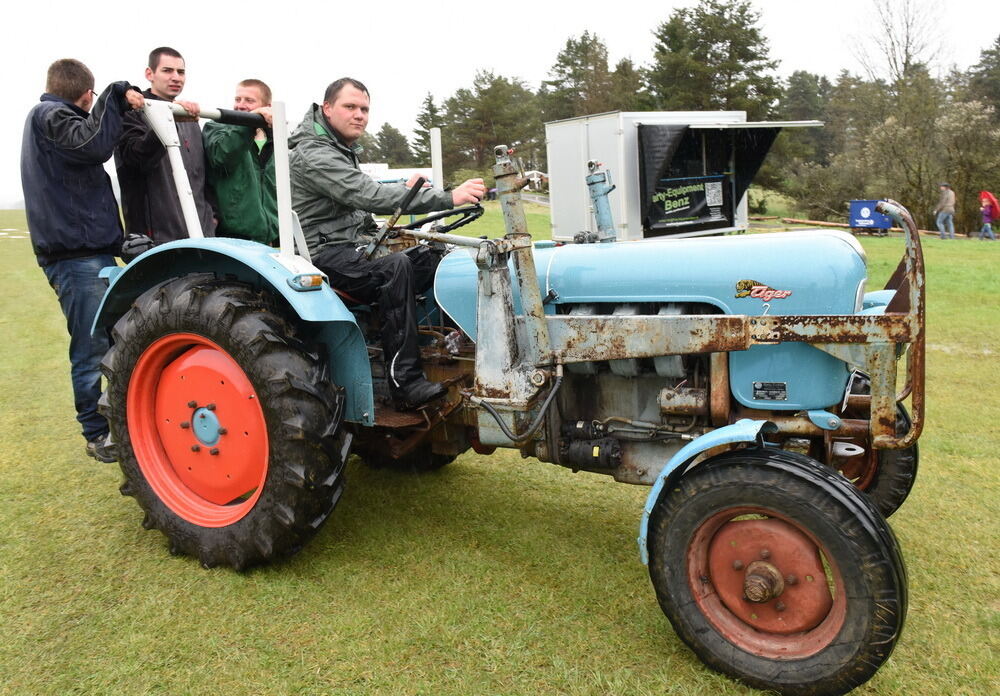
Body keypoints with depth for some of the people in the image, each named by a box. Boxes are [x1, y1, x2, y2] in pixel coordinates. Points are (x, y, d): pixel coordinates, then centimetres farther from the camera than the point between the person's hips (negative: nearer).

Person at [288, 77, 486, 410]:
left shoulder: (341, 151, 18)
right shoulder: (312, 154, -15)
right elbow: (369, 195, -28)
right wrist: (449, 197, -33)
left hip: (353, 248, 10)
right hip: (324, 254, -10)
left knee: (435, 258, -5)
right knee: (395, 266, -35)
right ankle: (406, 383, -35)